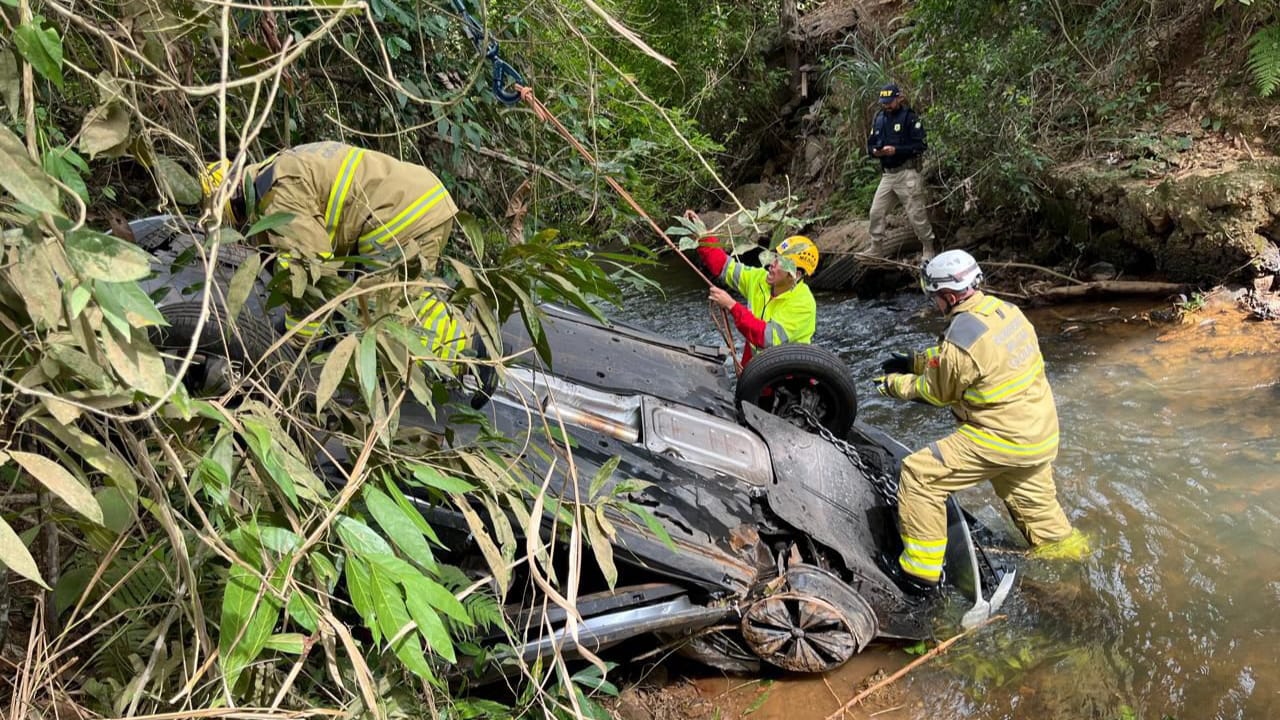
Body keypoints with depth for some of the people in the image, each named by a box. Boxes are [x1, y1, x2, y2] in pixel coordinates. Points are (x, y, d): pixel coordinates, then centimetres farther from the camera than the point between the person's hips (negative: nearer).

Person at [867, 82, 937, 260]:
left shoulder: (910, 117, -8)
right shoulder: (879, 118, 11)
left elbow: (921, 145, -12)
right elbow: (870, 144, 14)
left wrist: (896, 150, -22)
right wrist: (875, 151, -9)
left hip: (907, 173, -6)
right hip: (887, 174, 6)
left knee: (916, 214, -3)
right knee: (875, 212, 8)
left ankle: (928, 249, 9)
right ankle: (876, 247, 21)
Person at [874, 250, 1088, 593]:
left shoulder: (961, 339, -25)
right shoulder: (1004, 309, 0)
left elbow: (935, 393, -7)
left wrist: (894, 383, 7)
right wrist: (914, 360, 16)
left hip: (1003, 438, -9)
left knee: (919, 474, -6)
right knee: (1029, 494, 31)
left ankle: (921, 568, 1)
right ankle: (1057, 541, 56)